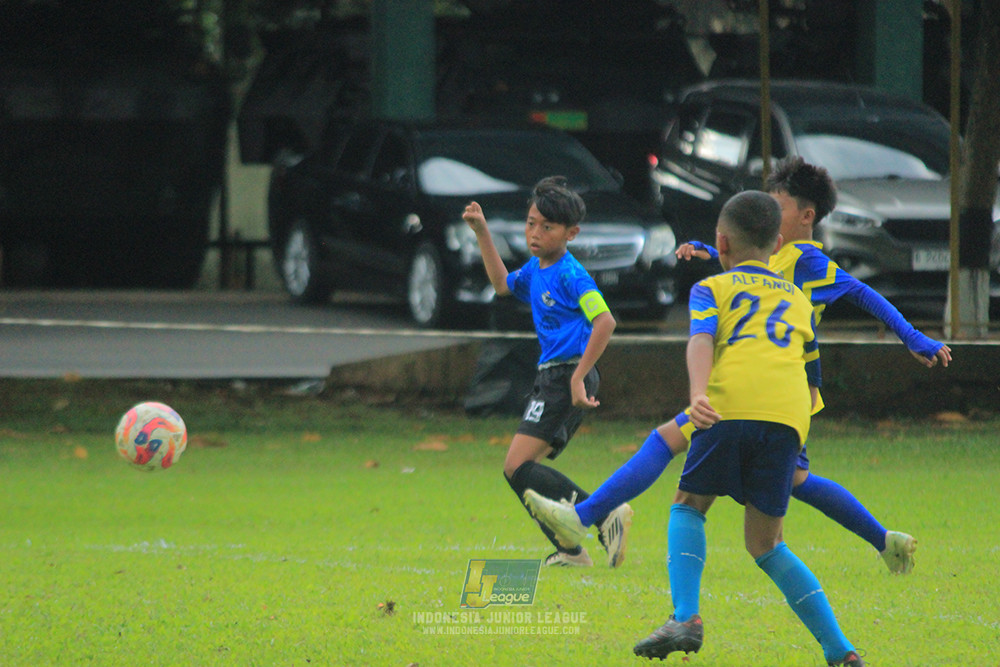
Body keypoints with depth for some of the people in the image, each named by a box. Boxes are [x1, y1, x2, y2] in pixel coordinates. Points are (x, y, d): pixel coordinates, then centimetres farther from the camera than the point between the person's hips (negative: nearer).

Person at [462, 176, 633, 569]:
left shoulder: (570, 274, -14)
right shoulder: (536, 270, 14)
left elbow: (605, 321, -23)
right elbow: (503, 285, 35)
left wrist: (578, 377, -26)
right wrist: (482, 233, 30)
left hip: (568, 377, -10)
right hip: (551, 377, 10)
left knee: (518, 467, -16)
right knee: (523, 470, 10)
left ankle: (607, 515, -21)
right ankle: (570, 551, 9)